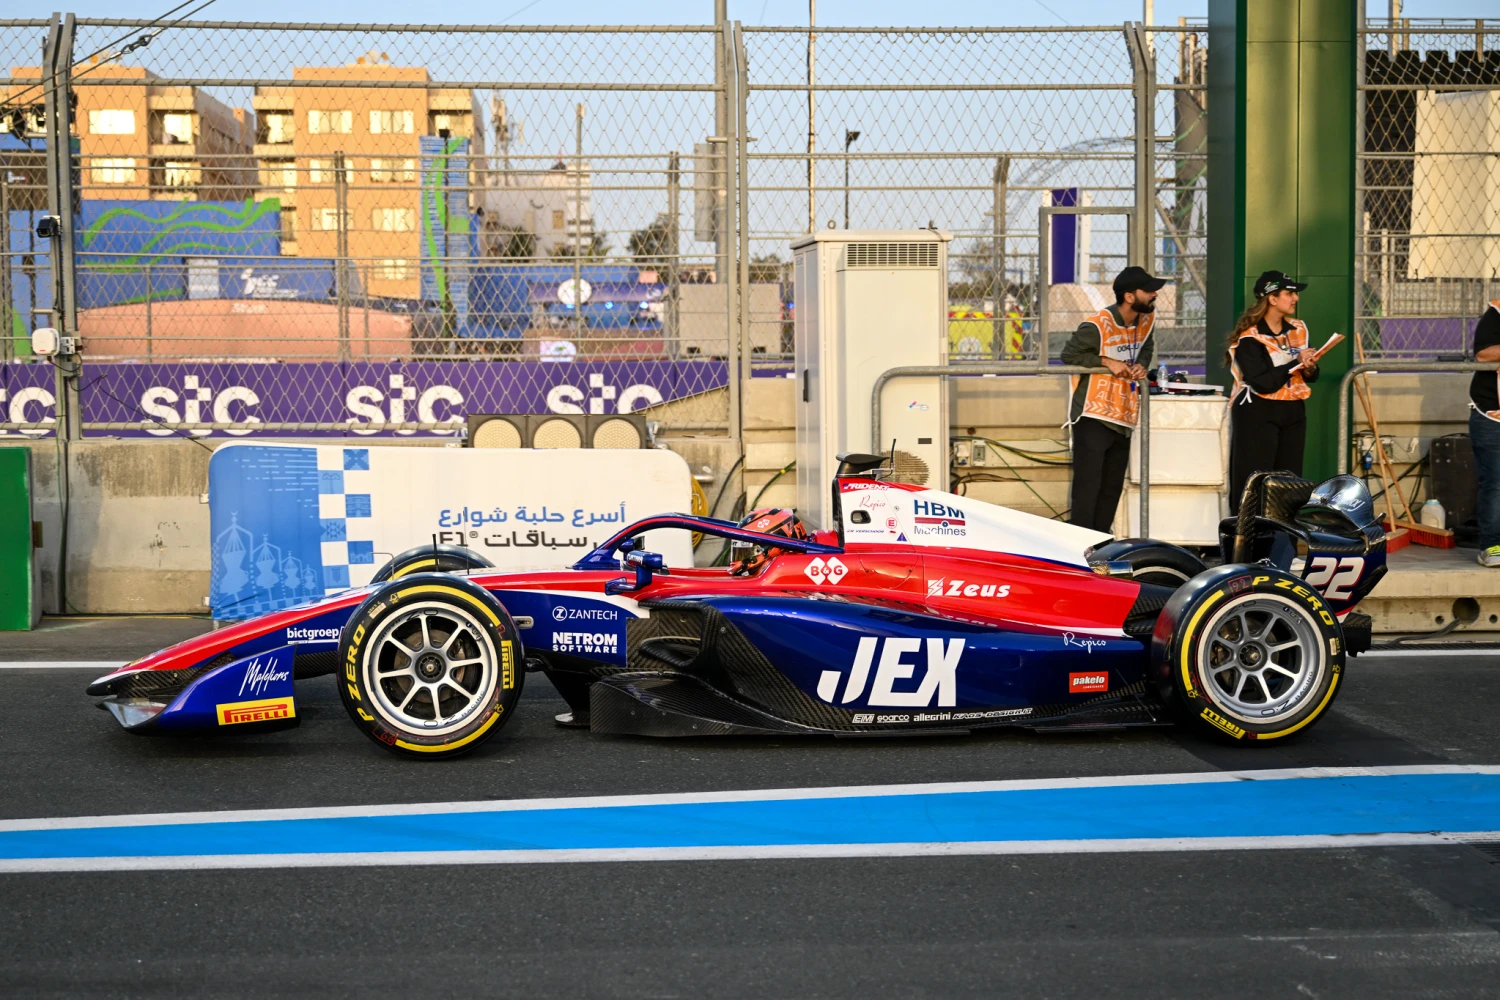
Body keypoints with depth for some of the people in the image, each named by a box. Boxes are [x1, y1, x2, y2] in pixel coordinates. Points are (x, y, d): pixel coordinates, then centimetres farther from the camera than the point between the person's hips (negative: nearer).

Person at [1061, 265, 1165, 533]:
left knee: (1112, 489, 12)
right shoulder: (1097, 326, -17)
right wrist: (1107, 362, -16)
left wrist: (1141, 364, 0)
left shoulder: (1146, 319, 4)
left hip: (1123, 420, 8)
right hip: (1093, 417, -8)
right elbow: (1069, 354, -9)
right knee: (1087, 488, -8)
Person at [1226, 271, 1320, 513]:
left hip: (1292, 412, 7)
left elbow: (1310, 376, 16)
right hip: (1257, 414, -6)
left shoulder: (1298, 329, 9)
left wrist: (1310, 369, -7)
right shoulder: (1249, 337, -12)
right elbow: (1262, 383, -20)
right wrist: (1295, 365, -16)